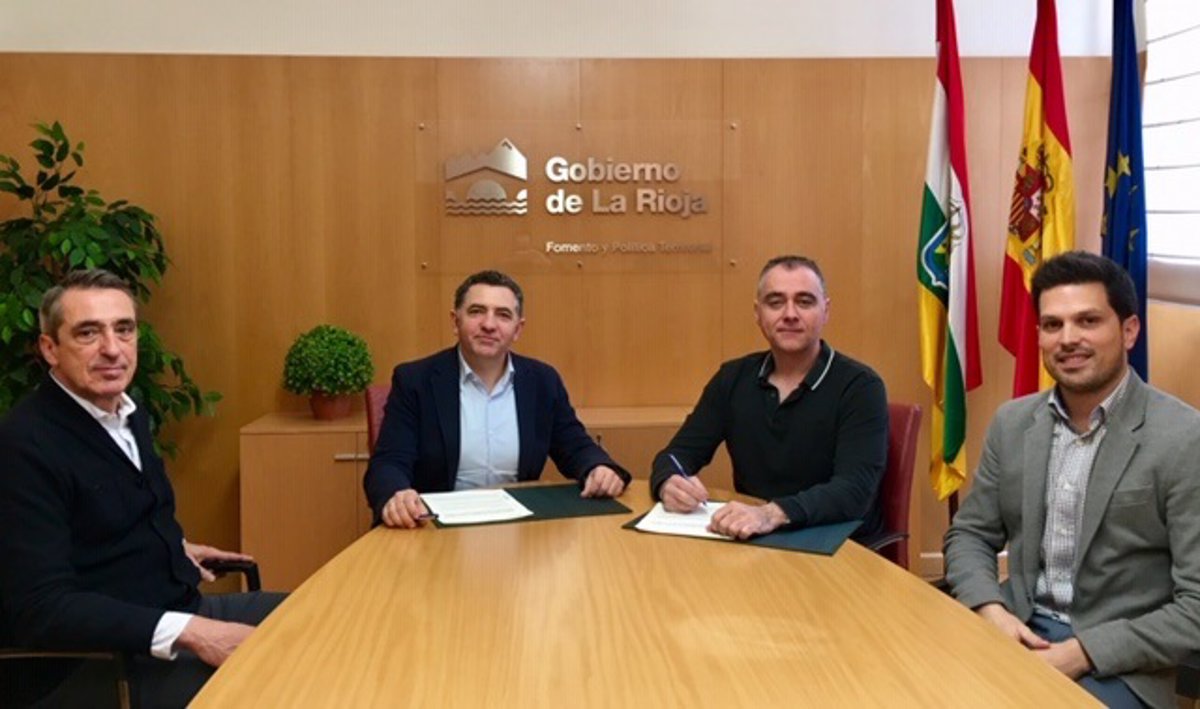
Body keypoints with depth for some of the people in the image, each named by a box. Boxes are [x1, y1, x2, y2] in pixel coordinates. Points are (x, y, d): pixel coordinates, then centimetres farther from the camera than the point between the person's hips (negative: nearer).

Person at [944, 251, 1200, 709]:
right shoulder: (1012, 423, 4)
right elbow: (970, 535, 10)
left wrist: (1078, 654, -20)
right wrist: (991, 612, -9)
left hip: (1117, 666, -5)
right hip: (1016, 629, 5)